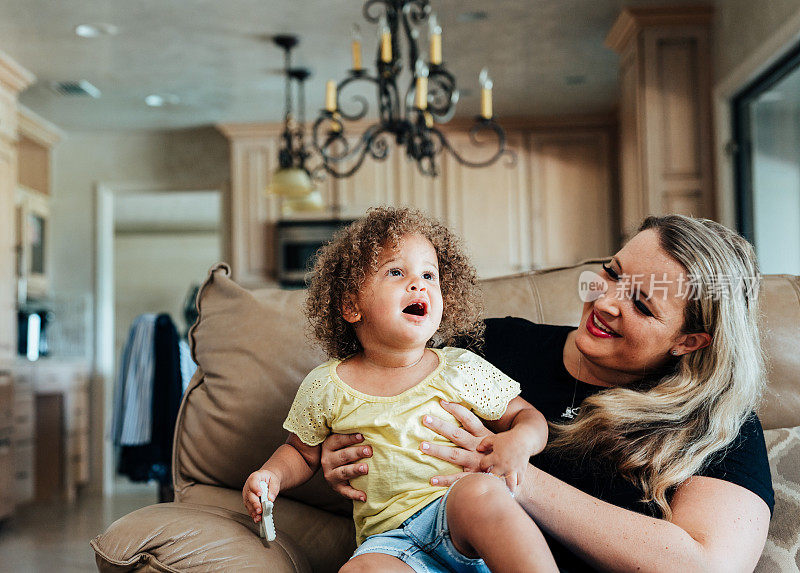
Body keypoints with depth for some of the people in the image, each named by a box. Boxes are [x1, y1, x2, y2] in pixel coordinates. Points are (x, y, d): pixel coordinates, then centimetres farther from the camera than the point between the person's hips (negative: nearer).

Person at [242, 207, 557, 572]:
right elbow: (302, 453, 23)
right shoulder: (323, 387, 7)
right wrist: (273, 474, 2)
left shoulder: (461, 369, 5)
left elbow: (527, 415, 13)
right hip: (392, 537, 1)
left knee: (478, 492, -35)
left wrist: (520, 441, -10)